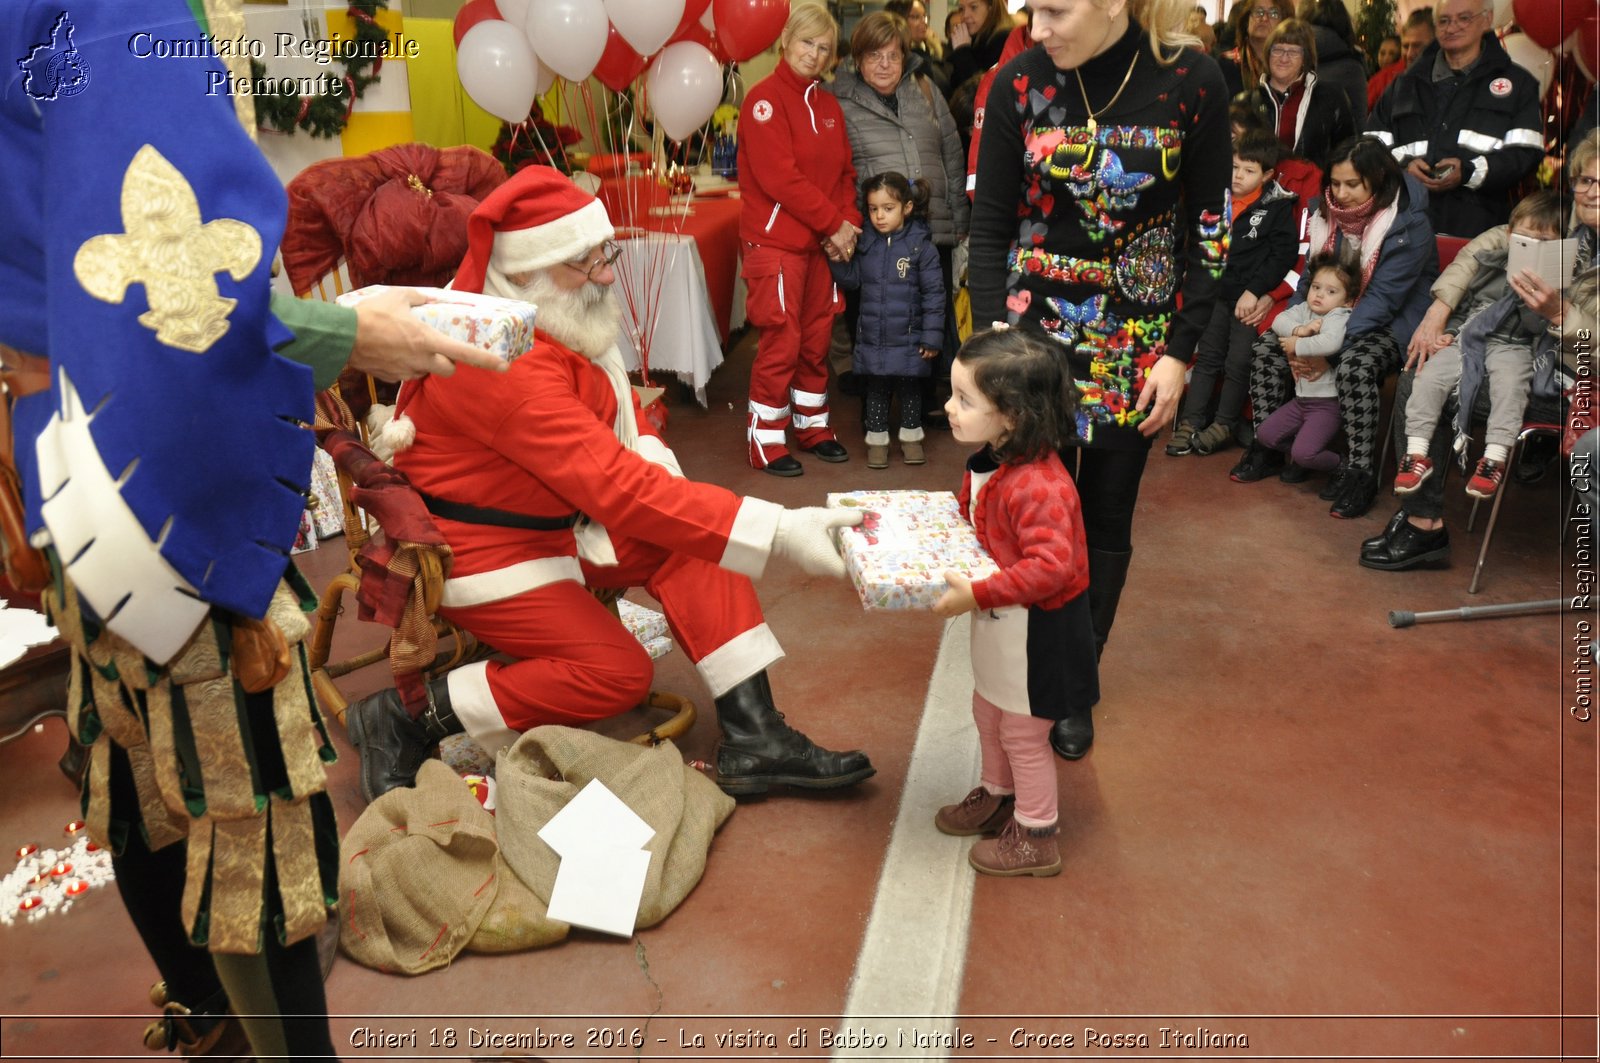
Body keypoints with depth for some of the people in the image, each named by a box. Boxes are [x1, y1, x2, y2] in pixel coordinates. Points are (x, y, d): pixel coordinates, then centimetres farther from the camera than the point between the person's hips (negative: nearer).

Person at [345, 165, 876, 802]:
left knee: (692, 545, -9)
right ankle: (408, 716, -4)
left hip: (559, 520, 9)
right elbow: (614, 487, -38)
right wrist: (777, 531, -41)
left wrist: (658, 476, -11)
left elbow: (620, 412, 13)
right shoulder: (502, 363, -32)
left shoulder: (564, 316, -3)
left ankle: (752, 737, -12)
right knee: (617, 672, -15)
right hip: (482, 551, -9)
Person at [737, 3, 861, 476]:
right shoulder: (765, 98, -8)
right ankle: (765, 441, 4)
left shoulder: (828, 105, 14)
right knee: (781, 341, -6)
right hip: (775, 241, -7)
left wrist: (848, 223, -4)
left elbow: (844, 173, 14)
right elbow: (778, 177, -17)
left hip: (822, 242, 7)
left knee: (816, 339, 12)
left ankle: (813, 426, 25)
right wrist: (833, 224, -14)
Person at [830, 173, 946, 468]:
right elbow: (852, 280, 7)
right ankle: (877, 439, 24)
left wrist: (932, 336, -10)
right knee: (876, 389, 12)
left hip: (908, 339, -3)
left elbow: (934, 294, -8)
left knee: (910, 389, 12)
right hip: (872, 338, 3)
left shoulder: (920, 245, -9)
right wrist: (837, 259, -11)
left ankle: (911, 436, 28)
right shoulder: (866, 243, 2)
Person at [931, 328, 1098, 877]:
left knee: (1023, 732, 9)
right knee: (988, 712, 26)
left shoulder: (1038, 486, -33)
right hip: (1000, 619, 9)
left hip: (1037, 626, -9)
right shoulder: (987, 460, -3)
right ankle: (996, 795, 50)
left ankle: (1035, 839, 29)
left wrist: (978, 594, -37)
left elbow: (1051, 566, -38)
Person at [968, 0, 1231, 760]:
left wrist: (1180, 352, -6)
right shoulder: (1020, 83, -7)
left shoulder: (1189, 82, -9)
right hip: (1036, 324, 0)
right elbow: (989, 226, -3)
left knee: (1106, 518, 8)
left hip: (1137, 336, 0)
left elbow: (1209, 229, -3)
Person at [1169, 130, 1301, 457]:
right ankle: (1190, 422, 9)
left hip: (1254, 298, -4)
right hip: (1219, 293, 4)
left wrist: (1254, 291, -13)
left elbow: (1284, 255, -8)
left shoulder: (1278, 207, -4)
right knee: (1208, 356, 6)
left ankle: (1224, 425, 10)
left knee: (1238, 362, -3)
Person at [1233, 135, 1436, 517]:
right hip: (1334, 313, 6)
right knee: (1268, 346, -13)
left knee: (1354, 366, -35)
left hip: (1391, 322, -6)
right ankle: (1266, 447, 0)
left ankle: (1359, 473, -21)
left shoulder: (1409, 224, -19)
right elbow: (1310, 278, 4)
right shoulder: (1329, 212, 0)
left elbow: (1382, 298, -23)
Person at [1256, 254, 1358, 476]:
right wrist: (1299, 330, -23)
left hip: (1327, 403, -8)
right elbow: (1279, 320, -6)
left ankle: (1341, 465, 11)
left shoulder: (1339, 317, -15)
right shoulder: (1304, 310, 6)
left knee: (1303, 453, -18)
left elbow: (1330, 344, -35)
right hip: (1301, 398, 8)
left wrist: (1296, 345, -22)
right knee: (1266, 434, 7)